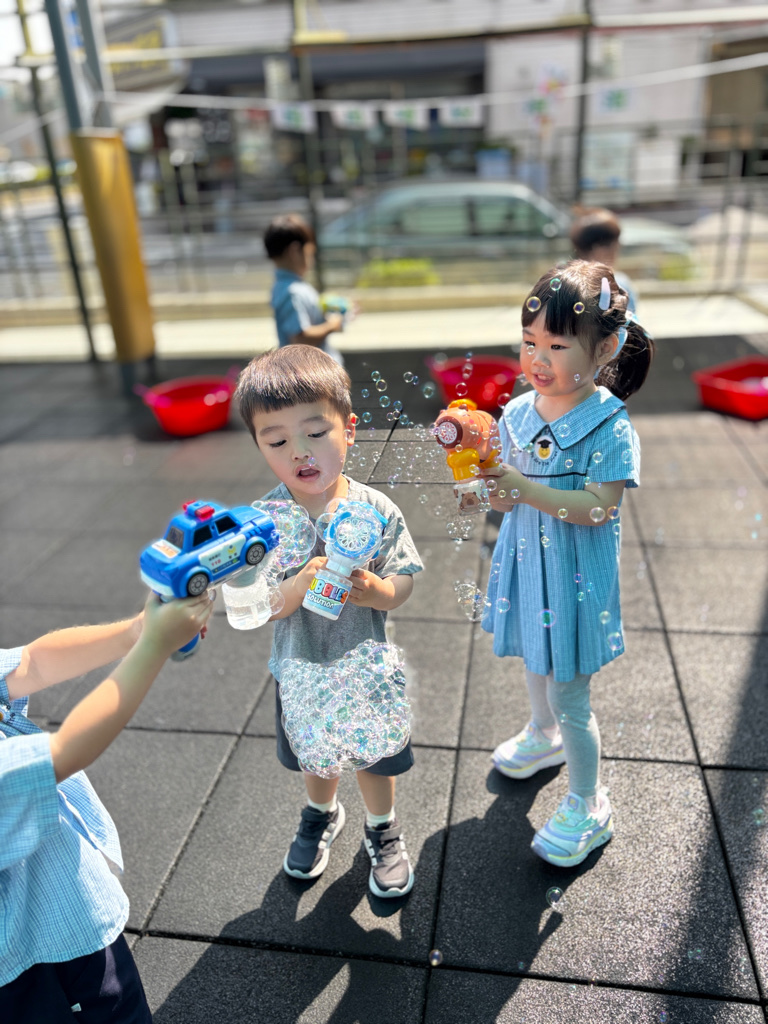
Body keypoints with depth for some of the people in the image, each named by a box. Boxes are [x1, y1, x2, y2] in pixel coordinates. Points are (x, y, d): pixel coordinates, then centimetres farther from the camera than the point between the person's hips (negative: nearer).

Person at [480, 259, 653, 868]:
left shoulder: (610, 427, -19)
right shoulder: (517, 414, -2)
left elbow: (597, 507, -26)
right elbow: (509, 501, 2)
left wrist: (524, 488, -31)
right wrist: (489, 480, -19)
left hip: (577, 577, -6)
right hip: (527, 565, 6)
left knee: (568, 693, 3)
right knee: (535, 661, 28)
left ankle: (588, 808, 26)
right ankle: (545, 736, 57)